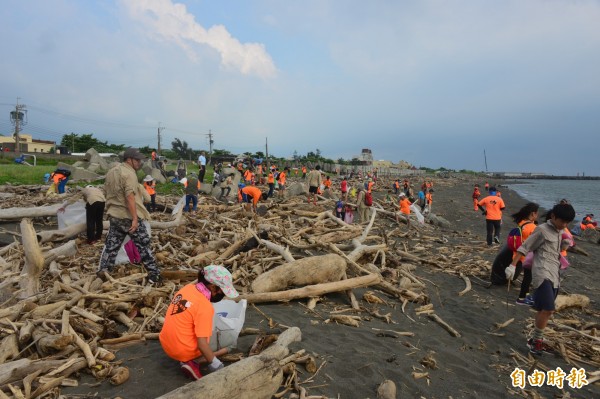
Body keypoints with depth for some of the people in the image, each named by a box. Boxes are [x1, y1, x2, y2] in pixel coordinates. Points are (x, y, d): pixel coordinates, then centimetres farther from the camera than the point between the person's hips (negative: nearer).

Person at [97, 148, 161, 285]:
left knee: (111, 244, 17)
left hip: (114, 215, 8)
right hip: (129, 217, -8)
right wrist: (135, 218, -25)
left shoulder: (111, 172, 12)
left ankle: (103, 270, 22)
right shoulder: (129, 174, -16)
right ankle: (154, 274, 3)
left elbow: (108, 193, 20)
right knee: (143, 245, -1)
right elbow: (130, 197, -24)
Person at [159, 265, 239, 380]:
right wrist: (214, 364, -10)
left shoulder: (188, 288, -2)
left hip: (166, 345, 7)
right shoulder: (205, 307, -24)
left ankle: (187, 360, 7)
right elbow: (202, 344, -24)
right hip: (183, 351, -7)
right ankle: (192, 362, -6)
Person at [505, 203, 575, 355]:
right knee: (548, 310, -15)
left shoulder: (561, 232, 18)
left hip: (554, 276, 8)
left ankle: (535, 339, 22)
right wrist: (513, 265, -12)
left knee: (544, 310, 11)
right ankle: (536, 340, -1)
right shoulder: (542, 230, -5)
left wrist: (566, 242, 3)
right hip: (543, 274, -8)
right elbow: (524, 248, -6)